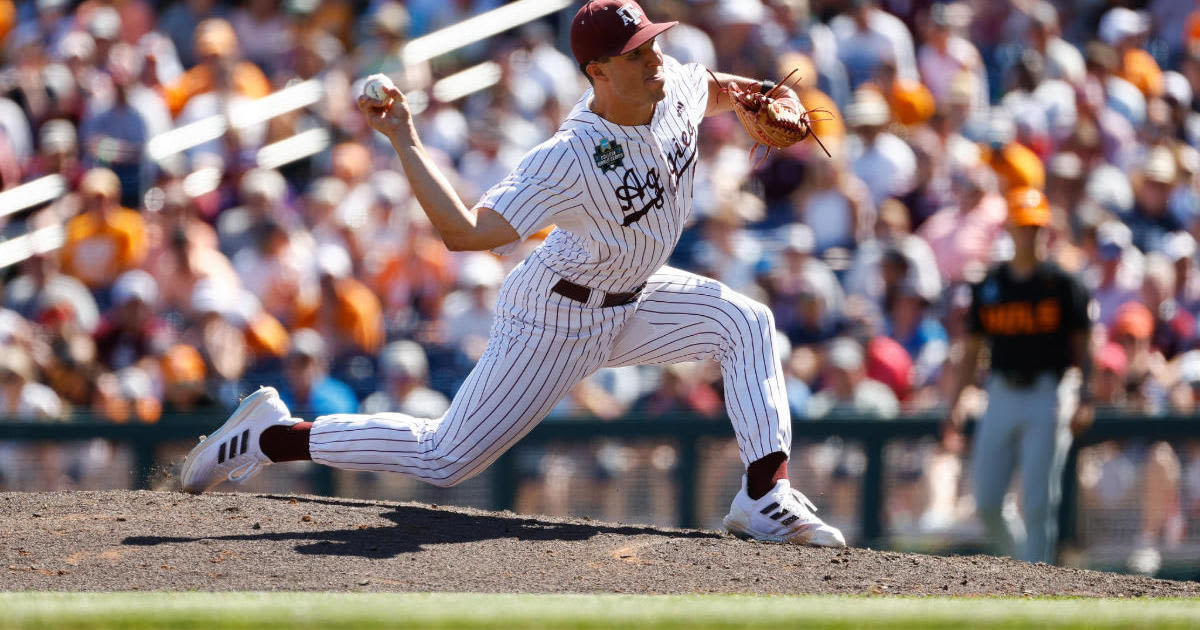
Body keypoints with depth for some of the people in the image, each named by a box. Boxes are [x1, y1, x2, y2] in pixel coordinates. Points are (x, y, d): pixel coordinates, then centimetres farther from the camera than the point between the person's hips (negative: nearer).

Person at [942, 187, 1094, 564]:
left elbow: (1082, 348, 1)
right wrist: (955, 408, 7)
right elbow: (972, 351, 14)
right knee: (986, 503, -1)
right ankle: (1021, 552, 23)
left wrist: (1083, 399, -13)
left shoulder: (1063, 284, 2)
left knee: (1037, 501, -9)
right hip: (1002, 396, 4)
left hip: (1048, 396, -4)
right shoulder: (988, 287, 11)